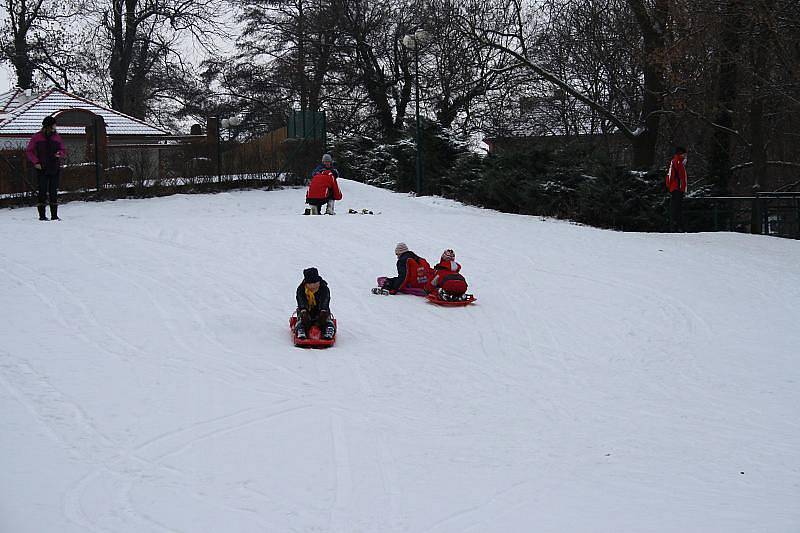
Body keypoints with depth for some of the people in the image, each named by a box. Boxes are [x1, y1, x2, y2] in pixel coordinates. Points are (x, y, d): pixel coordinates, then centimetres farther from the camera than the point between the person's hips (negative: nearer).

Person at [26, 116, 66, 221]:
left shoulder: (57, 137, 9)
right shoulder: (37, 137, 1)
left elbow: (63, 151, 16)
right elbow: (29, 151, 4)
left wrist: (60, 154, -7)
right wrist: (36, 162, -6)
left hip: (55, 169, 3)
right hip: (42, 169, -3)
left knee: (53, 192, 3)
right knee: (43, 191, -4)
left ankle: (54, 215, 7)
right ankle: (42, 215, 1)